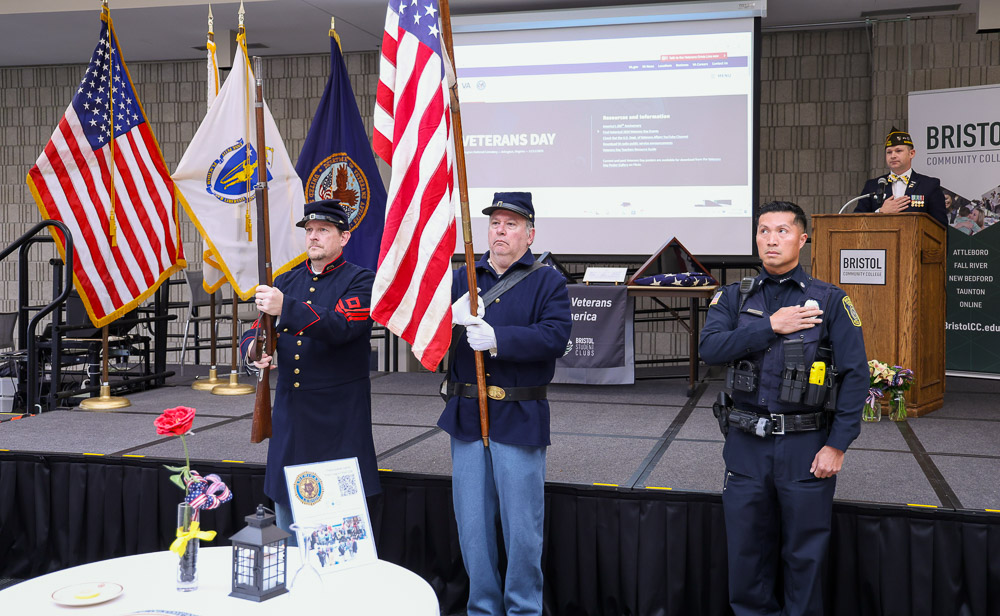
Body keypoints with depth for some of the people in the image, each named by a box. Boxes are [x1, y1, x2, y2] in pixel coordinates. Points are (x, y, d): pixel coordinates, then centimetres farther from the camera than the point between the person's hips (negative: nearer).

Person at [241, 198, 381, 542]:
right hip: (290, 414, 6)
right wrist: (254, 350, -13)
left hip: (339, 418, -5)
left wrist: (285, 308, -31)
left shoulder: (360, 281, -4)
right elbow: (257, 330, 11)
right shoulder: (287, 281, 14)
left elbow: (340, 327, -21)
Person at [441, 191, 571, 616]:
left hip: (519, 419, -4)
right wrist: (450, 318, -18)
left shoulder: (547, 282, 1)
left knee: (522, 527, 3)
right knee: (473, 526, 11)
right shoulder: (462, 278, 13)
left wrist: (497, 339, -24)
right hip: (465, 416, 4)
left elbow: (555, 337, -14)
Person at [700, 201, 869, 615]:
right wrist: (772, 326, -16)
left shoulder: (829, 301, -1)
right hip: (746, 445, 2)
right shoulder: (734, 298, 6)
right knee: (746, 551, 12)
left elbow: (856, 375, -5)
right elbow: (710, 349, -11)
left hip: (806, 445, -2)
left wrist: (837, 445, -10)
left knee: (804, 556, 8)